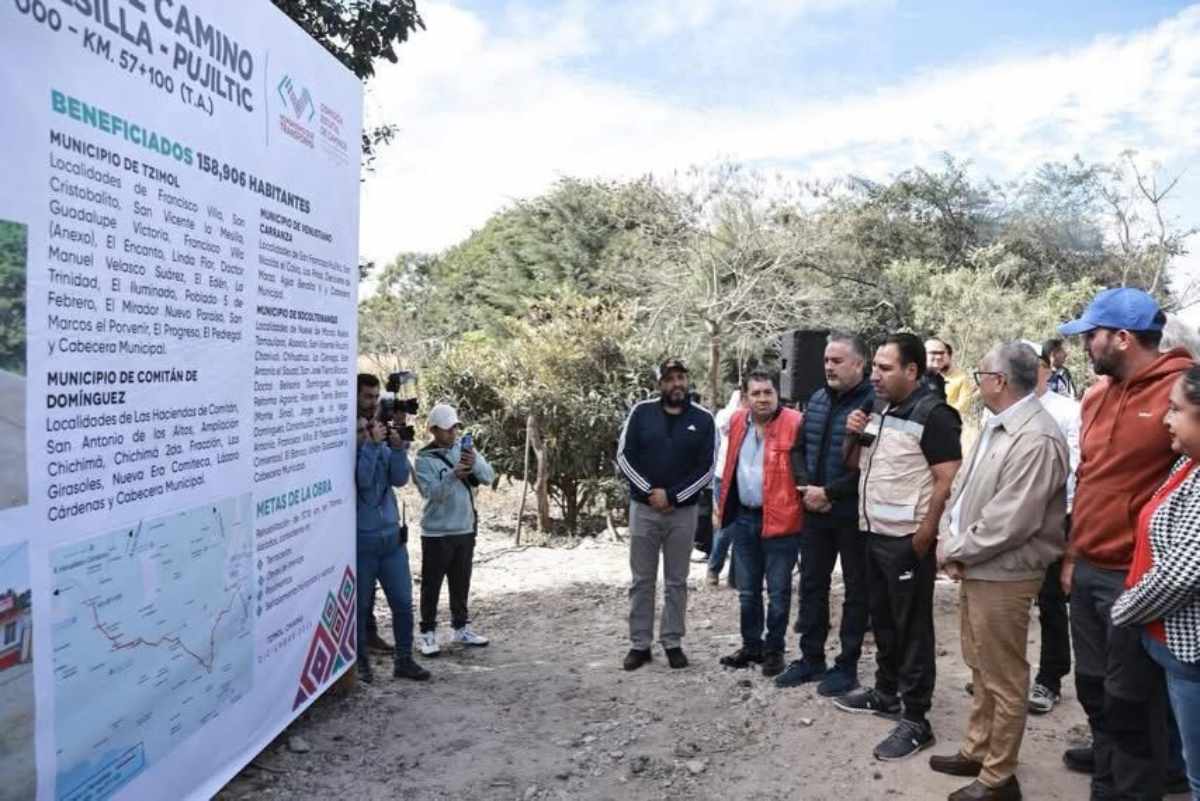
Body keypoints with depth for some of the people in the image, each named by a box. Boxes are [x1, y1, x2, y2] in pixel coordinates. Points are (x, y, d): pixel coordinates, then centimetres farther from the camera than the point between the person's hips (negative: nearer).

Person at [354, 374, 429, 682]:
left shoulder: (383, 434, 7)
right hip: (361, 537, -5)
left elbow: (400, 479, 2)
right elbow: (361, 479, -18)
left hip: (392, 533, 5)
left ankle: (404, 659, 22)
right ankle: (360, 662, 23)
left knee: (403, 602, 9)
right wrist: (371, 444, -20)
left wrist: (398, 448, -11)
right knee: (361, 605, 7)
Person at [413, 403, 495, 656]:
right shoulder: (424, 459, -10)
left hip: (465, 529, 5)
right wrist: (454, 475, -36)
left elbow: (489, 477, -4)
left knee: (461, 583, 15)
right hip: (437, 533, -4)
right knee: (432, 585, 3)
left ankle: (461, 628, 28)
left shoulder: (465, 447, 3)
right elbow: (430, 492, -21)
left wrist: (475, 462, -23)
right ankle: (427, 632, 15)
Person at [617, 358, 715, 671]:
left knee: (676, 582, 9)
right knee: (642, 580, 7)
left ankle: (673, 643, 20)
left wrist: (673, 496, -11)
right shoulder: (642, 412, -1)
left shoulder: (703, 419, -1)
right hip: (643, 508, 0)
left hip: (683, 511, 0)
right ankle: (640, 644, 16)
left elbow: (706, 469, -4)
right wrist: (651, 491, -12)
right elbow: (624, 456, -3)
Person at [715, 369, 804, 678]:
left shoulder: (795, 423, -12)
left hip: (779, 519, -6)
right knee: (747, 590, 16)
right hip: (743, 517, 6)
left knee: (778, 591, 6)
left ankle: (774, 649, 21)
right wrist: (724, 507, 14)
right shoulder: (737, 423, 7)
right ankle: (751, 645, 31)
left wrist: (806, 498, -16)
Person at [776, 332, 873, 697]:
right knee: (811, 584, 14)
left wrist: (828, 493, -17)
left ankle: (847, 665, 19)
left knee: (856, 589, 8)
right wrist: (807, 487, -3)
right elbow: (799, 448, 14)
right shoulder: (817, 399, 9)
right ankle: (811, 657, 28)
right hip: (815, 510, 7)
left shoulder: (873, 402, -14)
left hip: (854, 513, -7)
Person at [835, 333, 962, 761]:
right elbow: (855, 465, 21)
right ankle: (886, 692, 34)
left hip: (907, 541, -8)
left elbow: (947, 482, -17)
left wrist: (924, 537, -19)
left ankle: (916, 720, 10)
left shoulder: (933, 414, -14)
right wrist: (853, 436, 1)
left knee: (913, 629, 1)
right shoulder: (880, 412, 11)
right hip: (874, 535, 8)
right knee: (883, 621, 19)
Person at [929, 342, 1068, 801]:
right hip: (973, 569, 9)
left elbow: (1007, 523, -26)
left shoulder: (1037, 440, -23)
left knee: (1003, 680, 6)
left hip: (1002, 577, -9)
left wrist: (953, 551, -13)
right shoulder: (994, 425, 9)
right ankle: (977, 750, 37)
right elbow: (962, 485, 11)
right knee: (980, 669, 22)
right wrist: (948, 541, -3)